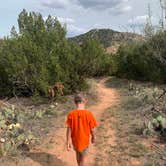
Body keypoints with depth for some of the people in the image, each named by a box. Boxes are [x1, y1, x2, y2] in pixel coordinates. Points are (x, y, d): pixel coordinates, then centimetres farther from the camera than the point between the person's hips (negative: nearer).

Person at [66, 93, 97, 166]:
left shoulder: (71, 114, -17)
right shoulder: (88, 114, -21)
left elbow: (69, 129, -12)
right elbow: (92, 129, -11)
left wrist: (68, 142, -3)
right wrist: (93, 137, 8)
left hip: (75, 139, 2)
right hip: (84, 140, -2)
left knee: (78, 154, 27)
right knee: (83, 157, 17)